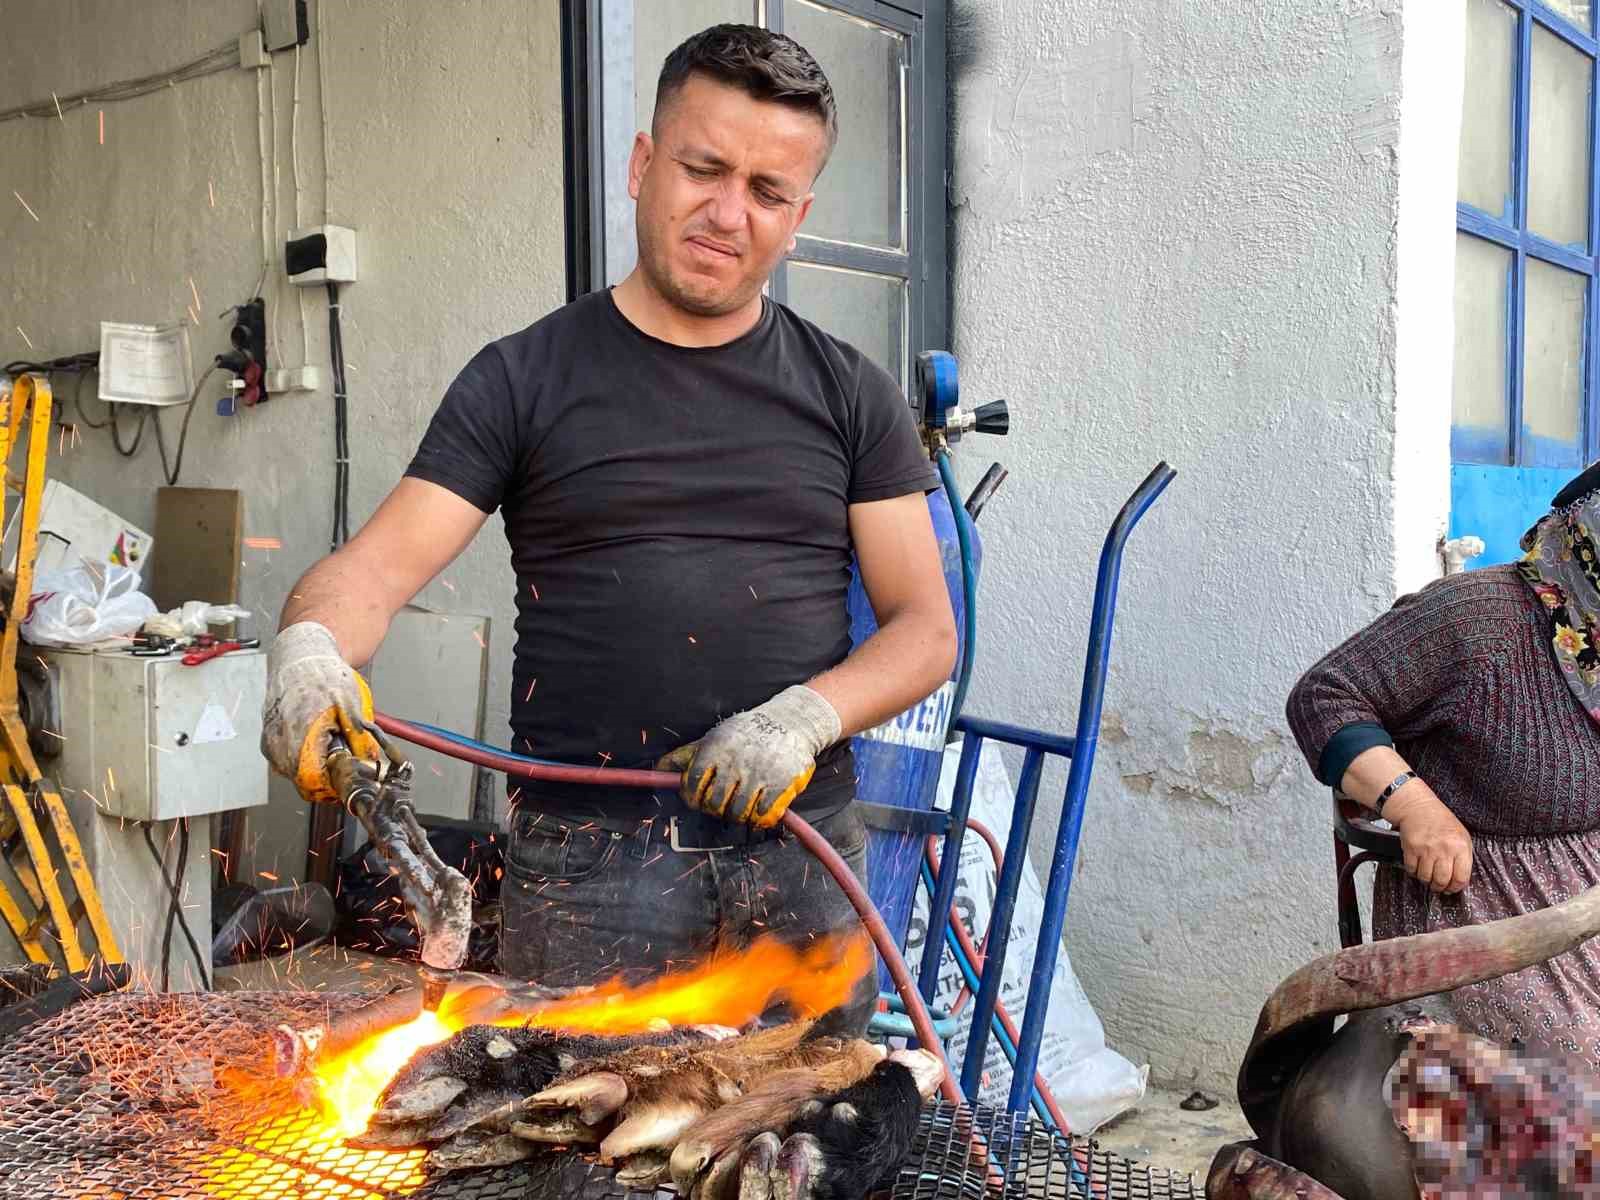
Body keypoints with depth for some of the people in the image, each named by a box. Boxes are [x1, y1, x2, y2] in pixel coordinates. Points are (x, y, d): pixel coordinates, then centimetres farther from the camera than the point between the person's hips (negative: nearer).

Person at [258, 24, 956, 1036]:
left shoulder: (849, 394, 7)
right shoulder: (526, 379, 4)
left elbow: (925, 628, 5)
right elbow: (375, 569, -3)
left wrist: (806, 716, -13)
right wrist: (309, 647, -25)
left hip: (803, 857, 2)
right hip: (589, 864, -1)